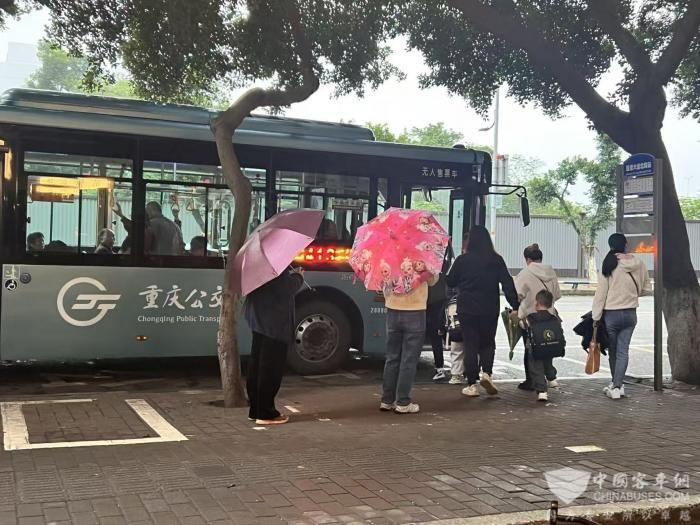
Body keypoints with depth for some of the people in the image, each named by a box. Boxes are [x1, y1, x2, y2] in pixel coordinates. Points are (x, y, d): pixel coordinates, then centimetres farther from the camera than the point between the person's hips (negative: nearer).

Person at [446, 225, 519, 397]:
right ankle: (486, 372, -5)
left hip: (467, 309, -1)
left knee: (470, 345, 6)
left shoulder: (462, 260, -6)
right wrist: (516, 306, -2)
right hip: (490, 310, 1)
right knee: (488, 343, 17)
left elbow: (450, 282, 5)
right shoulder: (496, 260, -2)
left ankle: (472, 385, 5)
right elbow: (508, 284, -4)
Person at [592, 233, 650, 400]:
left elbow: (600, 293, -11)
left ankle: (617, 384, 23)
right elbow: (645, 288, 7)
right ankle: (617, 385, -5)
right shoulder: (639, 265, -4)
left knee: (613, 350, 13)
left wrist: (596, 317, -6)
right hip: (630, 314, 2)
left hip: (611, 314, -2)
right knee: (623, 350, 3)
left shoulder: (609, 265, -13)